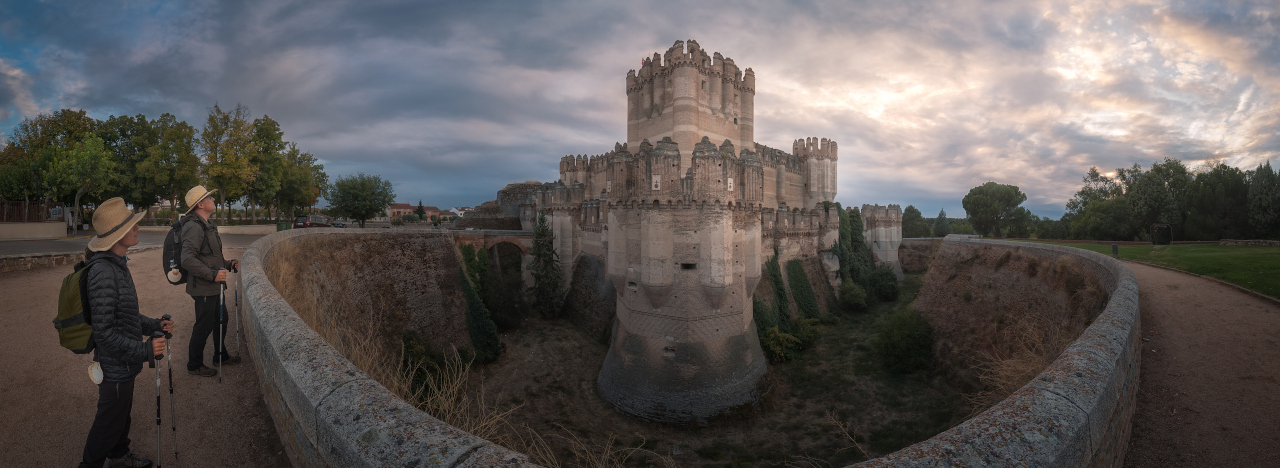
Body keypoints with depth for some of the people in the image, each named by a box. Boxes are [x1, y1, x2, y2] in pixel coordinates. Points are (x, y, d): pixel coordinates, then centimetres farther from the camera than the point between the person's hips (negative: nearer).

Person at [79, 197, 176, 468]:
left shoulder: (117, 265, 4)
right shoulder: (103, 272, -26)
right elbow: (105, 331, -25)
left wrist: (155, 325, 7)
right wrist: (144, 350, -23)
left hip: (123, 363, 10)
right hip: (116, 364, -10)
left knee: (122, 415, 26)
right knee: (110, 422, 9)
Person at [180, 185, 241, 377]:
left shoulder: (208, 225, 14)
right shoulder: (194, 227, -19)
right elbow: (188, 260, -26)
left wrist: (228, 264, 11)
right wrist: (213, 274, -27)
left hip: (214, 286, 10)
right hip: (203, 288, -10)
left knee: (221, 320, 20)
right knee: (204, 326, 2)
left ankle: (221, 356, 37)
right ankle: (194, 365, 19)